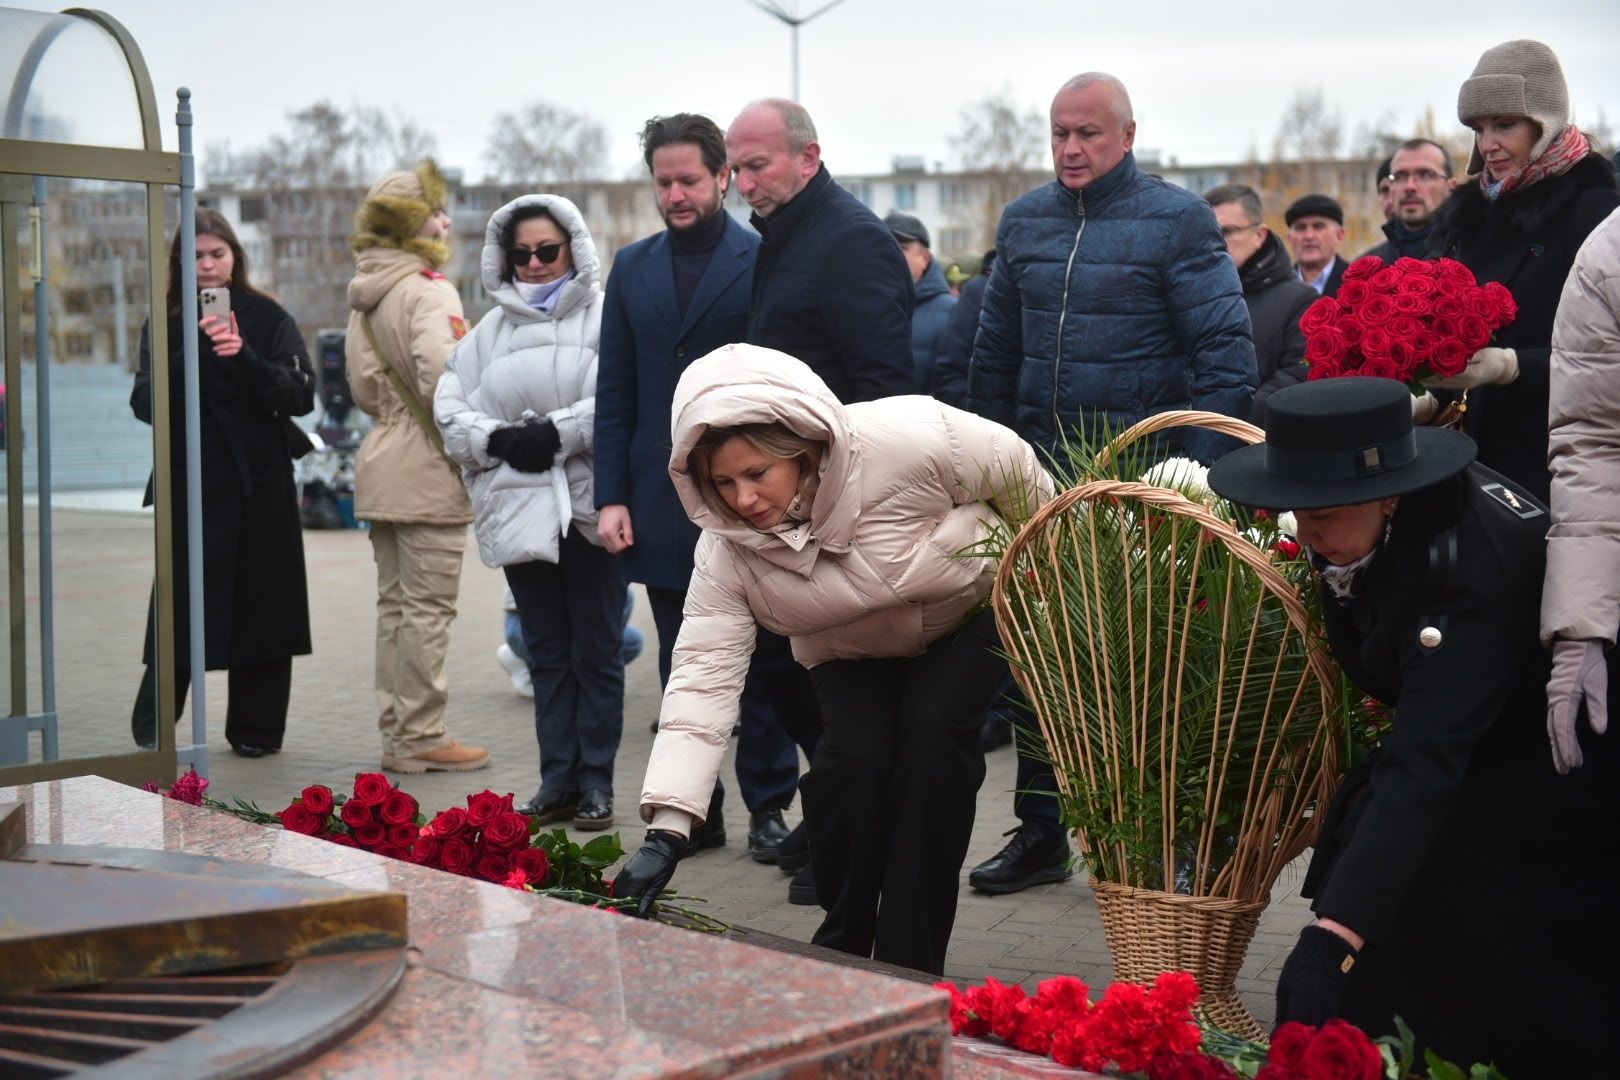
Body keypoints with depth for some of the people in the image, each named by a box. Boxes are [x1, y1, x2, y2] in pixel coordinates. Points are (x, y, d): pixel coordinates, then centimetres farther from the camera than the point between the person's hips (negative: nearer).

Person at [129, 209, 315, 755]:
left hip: (262, 485, 0)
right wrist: (193, 350, -22)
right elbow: (145, 403, -7)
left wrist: (244, 357, -20)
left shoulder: (267, 319, 2)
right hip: (192, 485, 0)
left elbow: (302, 394, -6)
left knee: (261, 605, 3)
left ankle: (255, 730, 14)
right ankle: (153, 727, 7)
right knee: (181, 607, -4)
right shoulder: (166, 324, 5)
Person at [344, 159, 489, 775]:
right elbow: (440, 375, -26)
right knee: (428, 606, -3)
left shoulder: (366, 294, 13)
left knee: (394, 604, 13)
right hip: (428, 471, -9)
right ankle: (421, 738, 2)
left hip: (382, 464, 9)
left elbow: (362, 385, 12)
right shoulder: (427, 290, -14)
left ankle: (396, 734, 20)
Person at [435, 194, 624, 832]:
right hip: (519, 510, 5)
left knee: (597, 649, 2)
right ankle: (558, 779, 17)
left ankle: (596, 782, 9)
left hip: (589, 507, -4)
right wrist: (498, 439, -8)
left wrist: (557, 433, -17)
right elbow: (450, 407, 9)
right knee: (547, 651, 10)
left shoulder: (604, 317, 0)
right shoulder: (491, 329, 16)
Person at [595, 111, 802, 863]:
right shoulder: (633, 268, 10)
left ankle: (768, 807, 15)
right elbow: (615, 393, 10)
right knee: (681, 668, 10)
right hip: (662, 501, 4)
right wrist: (611, 496, 2)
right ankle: (694, 808, 19)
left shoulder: (763, 261, -4)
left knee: (761, 662, 5)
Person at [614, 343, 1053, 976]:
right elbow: (704, 676, -32)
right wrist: (665, 832, -41)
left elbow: (1019, 473, -19)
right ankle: (841, 947, 2)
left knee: (934, 736, -22)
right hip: (849, 654, 2)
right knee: (851, 756, -21)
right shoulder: (728, 549, -29)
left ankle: (909, 965, -11)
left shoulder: (909, 439, -38)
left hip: (967, 610, -2)